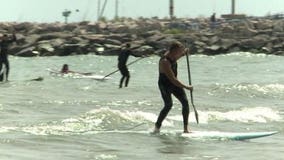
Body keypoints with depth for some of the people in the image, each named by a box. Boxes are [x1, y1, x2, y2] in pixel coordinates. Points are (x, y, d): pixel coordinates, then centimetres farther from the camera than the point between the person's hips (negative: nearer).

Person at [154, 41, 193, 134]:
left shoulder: (173, 56, -5)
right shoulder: (164, 62, -31)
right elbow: (172, 79, -33)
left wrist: (184, 52, 6)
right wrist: (186, 87, -29)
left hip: (174, 83, 8)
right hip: (164, 85, -8)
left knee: (185, 102, -4)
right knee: (169, 105, -21)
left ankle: (186, 127, -1)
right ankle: (157, 126, -7)